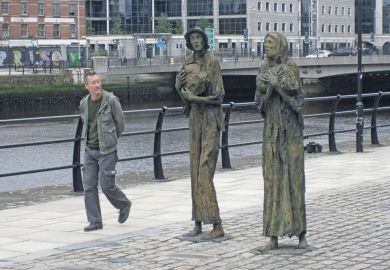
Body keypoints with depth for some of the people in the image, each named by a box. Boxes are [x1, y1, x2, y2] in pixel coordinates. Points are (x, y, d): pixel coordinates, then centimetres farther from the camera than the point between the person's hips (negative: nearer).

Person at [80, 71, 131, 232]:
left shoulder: (111, 100, -11)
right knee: (89, 185, 0)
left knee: (106, 185, -5)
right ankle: (95, 221, 7)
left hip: (106, 150, -5)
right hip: (89, 150, 5)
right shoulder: (84, 103, 4)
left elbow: (120, 123, 0)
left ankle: (124, 205, 24)